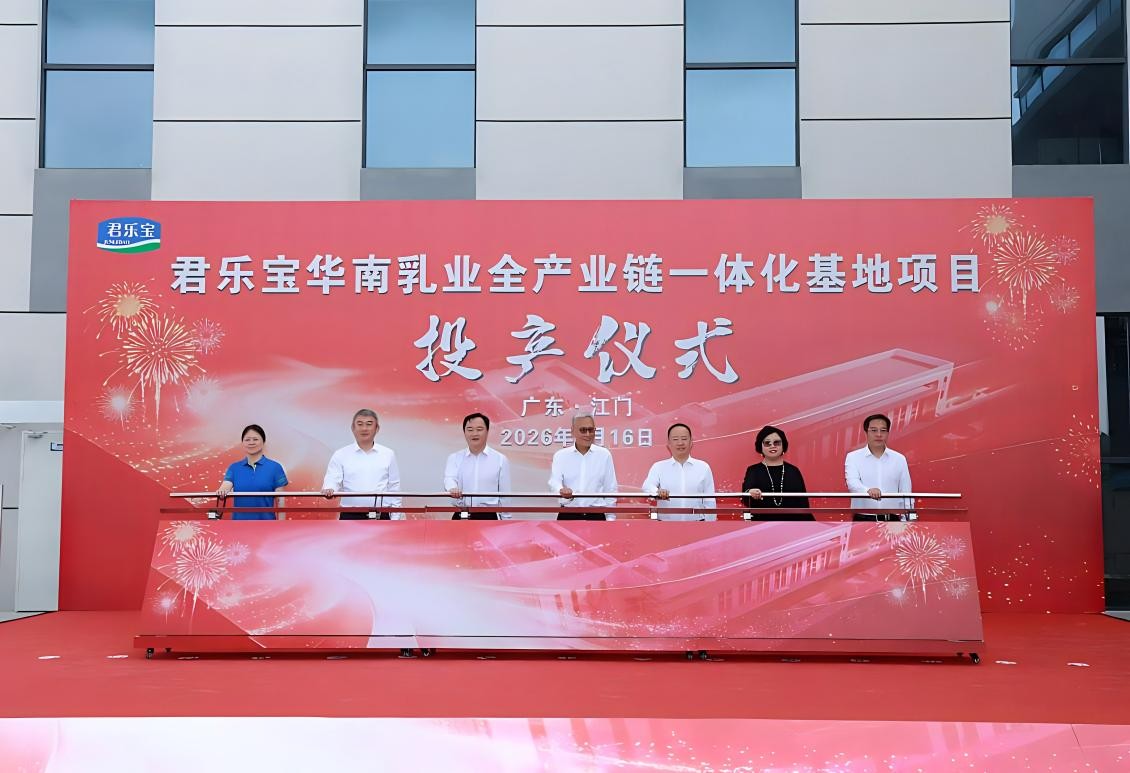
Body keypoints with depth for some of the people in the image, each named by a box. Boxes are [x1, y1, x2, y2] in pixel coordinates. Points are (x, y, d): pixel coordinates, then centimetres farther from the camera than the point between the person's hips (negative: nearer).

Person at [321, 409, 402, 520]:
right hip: (351, 518, -1)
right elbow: (332, 480, -8)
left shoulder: (388, 455, 7)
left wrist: (395, 519, 2)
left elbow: (394, 489, 8)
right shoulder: (341, 455, 2)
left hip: (381, 519, 1)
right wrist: (328, 490, -33)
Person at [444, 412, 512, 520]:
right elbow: (450, 478, -15)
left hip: (488, 518, -1)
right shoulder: (455, 458, 5)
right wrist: (453, 488, -39)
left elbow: (505, 496, 3)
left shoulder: (500, 459, 2)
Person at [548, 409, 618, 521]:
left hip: (596, 516, 0)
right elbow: (554, 482, -8)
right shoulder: (561, 456, 5)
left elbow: (610, 489, 7)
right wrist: (561, 490, -31)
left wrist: (610, 518, 3)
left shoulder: (604, 455, 6)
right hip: (568, 516, 0)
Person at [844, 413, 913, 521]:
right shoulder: (853, 457, -1)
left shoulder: (899, 459, 6)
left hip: (891, 521, 2)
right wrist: (868, 490, -42)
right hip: (863, 521, -2)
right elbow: (852, 482, -20)